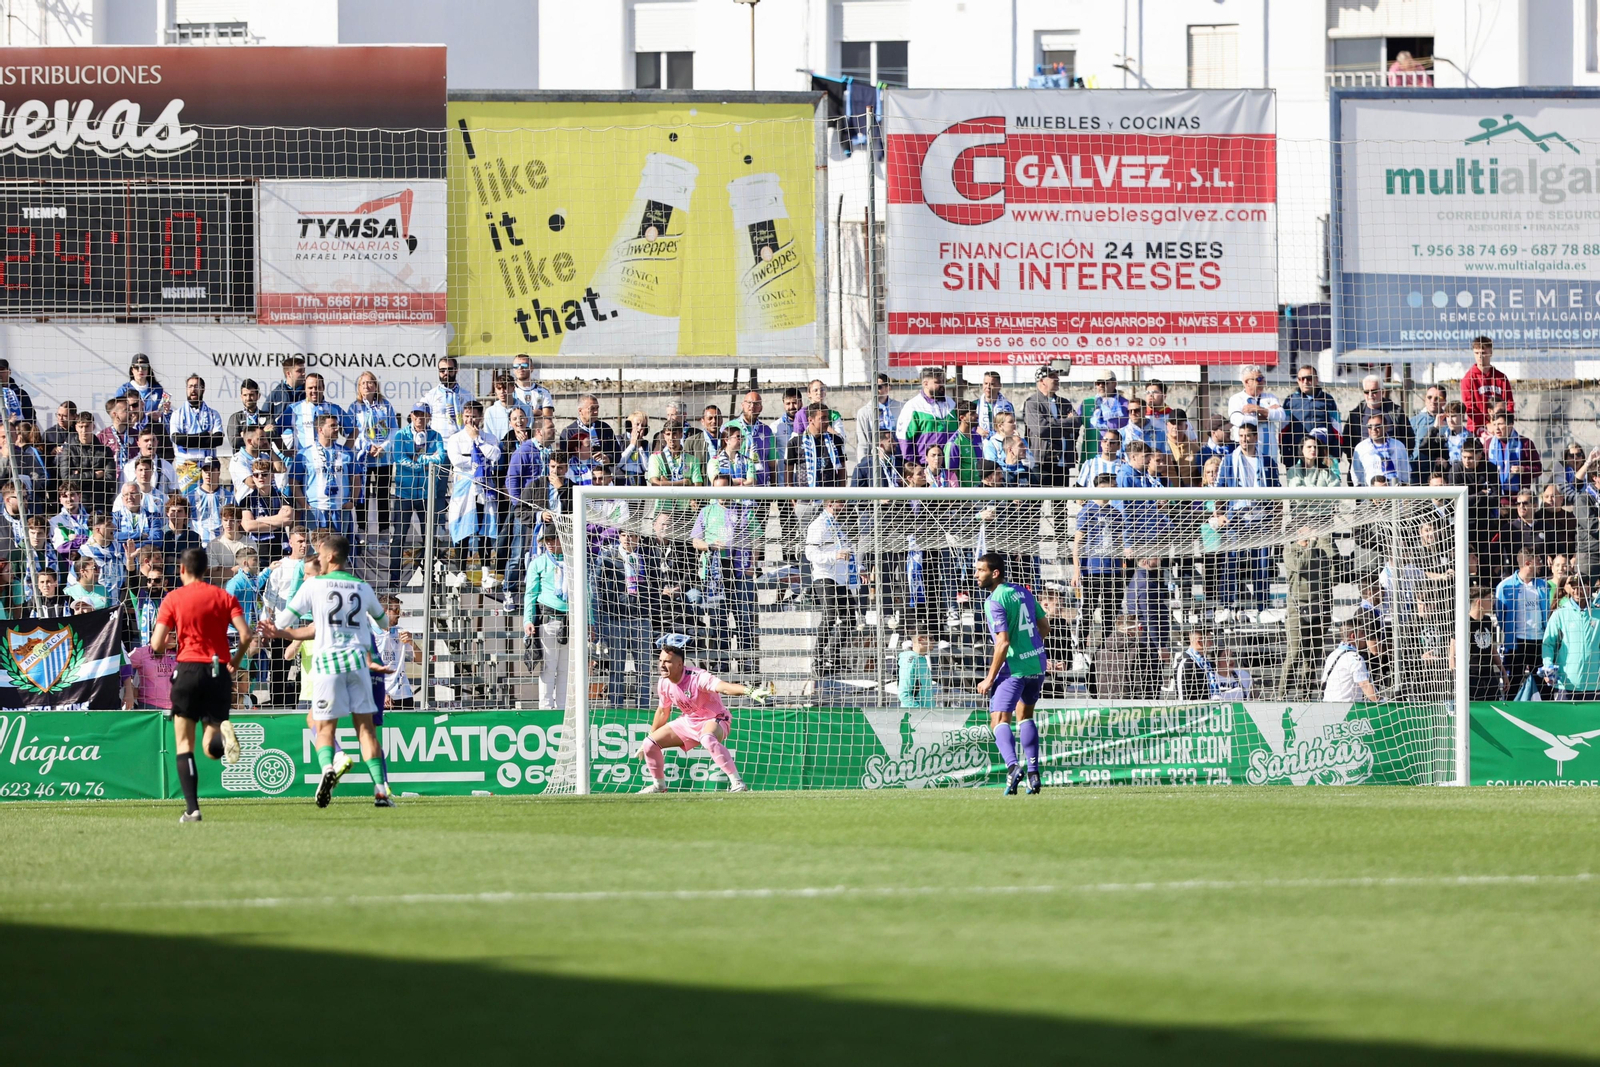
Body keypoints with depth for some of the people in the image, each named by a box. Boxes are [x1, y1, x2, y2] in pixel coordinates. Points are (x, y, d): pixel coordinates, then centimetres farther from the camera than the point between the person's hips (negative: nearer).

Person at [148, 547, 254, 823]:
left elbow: (157, 645, -4)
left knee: (184, 744, 5)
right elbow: (246, 636, -3)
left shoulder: (173, 599, 2)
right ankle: (223, 732, -30)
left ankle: (192, 808, -8)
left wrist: (164, 644, 21)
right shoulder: (224, 597, 8)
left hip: (189, 668, -2)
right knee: (212, 749, 8)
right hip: (220, 671, 2)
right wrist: (236, 661, 16)